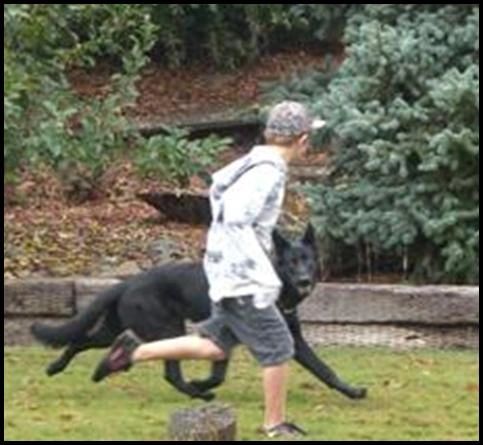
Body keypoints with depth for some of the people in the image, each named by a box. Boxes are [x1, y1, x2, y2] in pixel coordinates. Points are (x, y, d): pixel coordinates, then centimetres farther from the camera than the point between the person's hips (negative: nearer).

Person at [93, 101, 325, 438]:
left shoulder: (256, 164, 9)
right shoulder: (267, 173, -20)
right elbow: (238, 224, -28)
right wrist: (265, 277, -26)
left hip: (230, 275, 9)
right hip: (242, 280, -9)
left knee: (215, 346, 17)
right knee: (278, 348, 0)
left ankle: (135, 352, 18)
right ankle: (276, 425, 12)